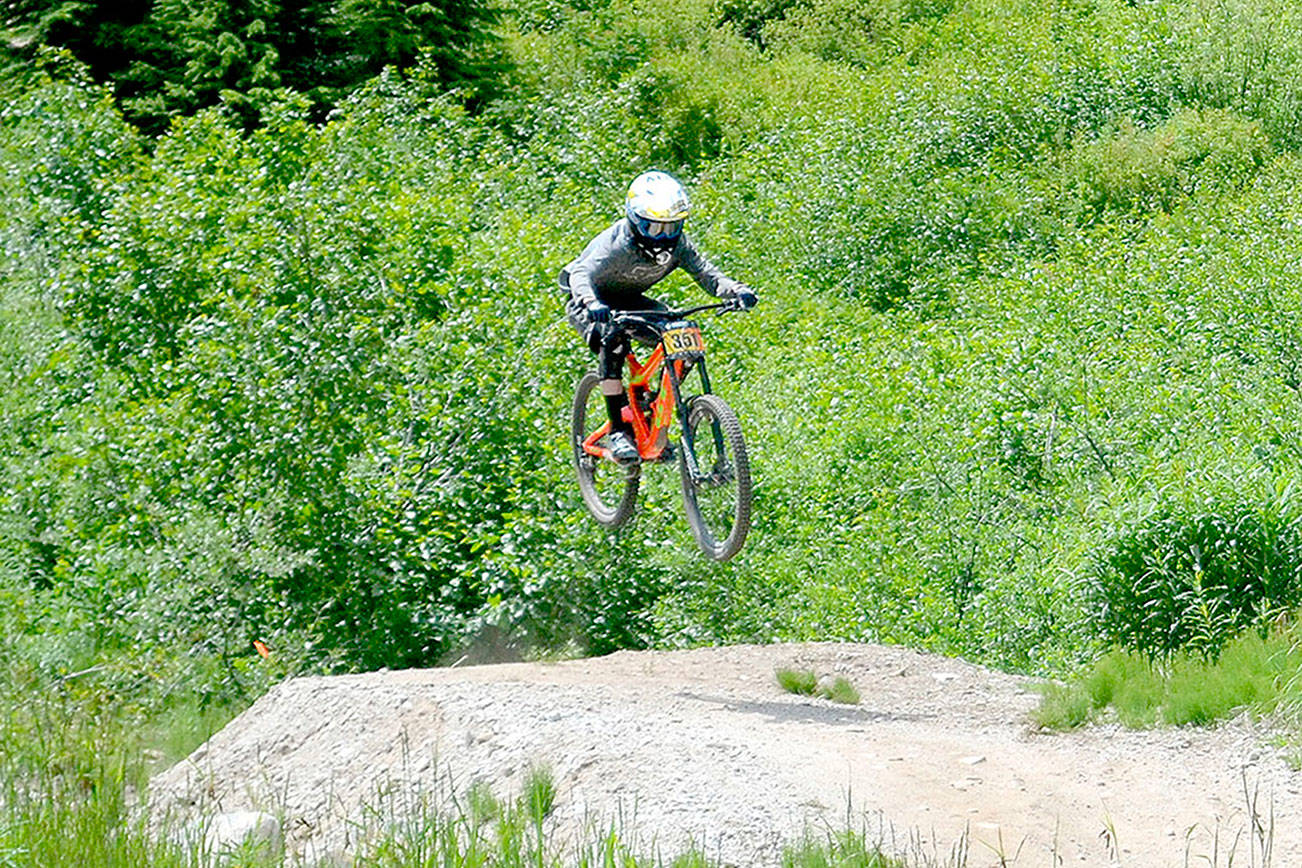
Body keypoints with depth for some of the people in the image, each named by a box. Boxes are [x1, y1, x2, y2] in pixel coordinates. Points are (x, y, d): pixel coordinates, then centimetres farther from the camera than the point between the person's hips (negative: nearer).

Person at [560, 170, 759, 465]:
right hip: (591, 306, -6)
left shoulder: (677, 244, -16)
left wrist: (737, 291, -40)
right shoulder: (615, 243, -33)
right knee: (613, 341, -37)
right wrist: (592, 303, -68)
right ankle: (619, 432, -31)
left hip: (629, 302, 6)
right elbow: (582, 274, -46)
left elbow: (706, 272, -19)